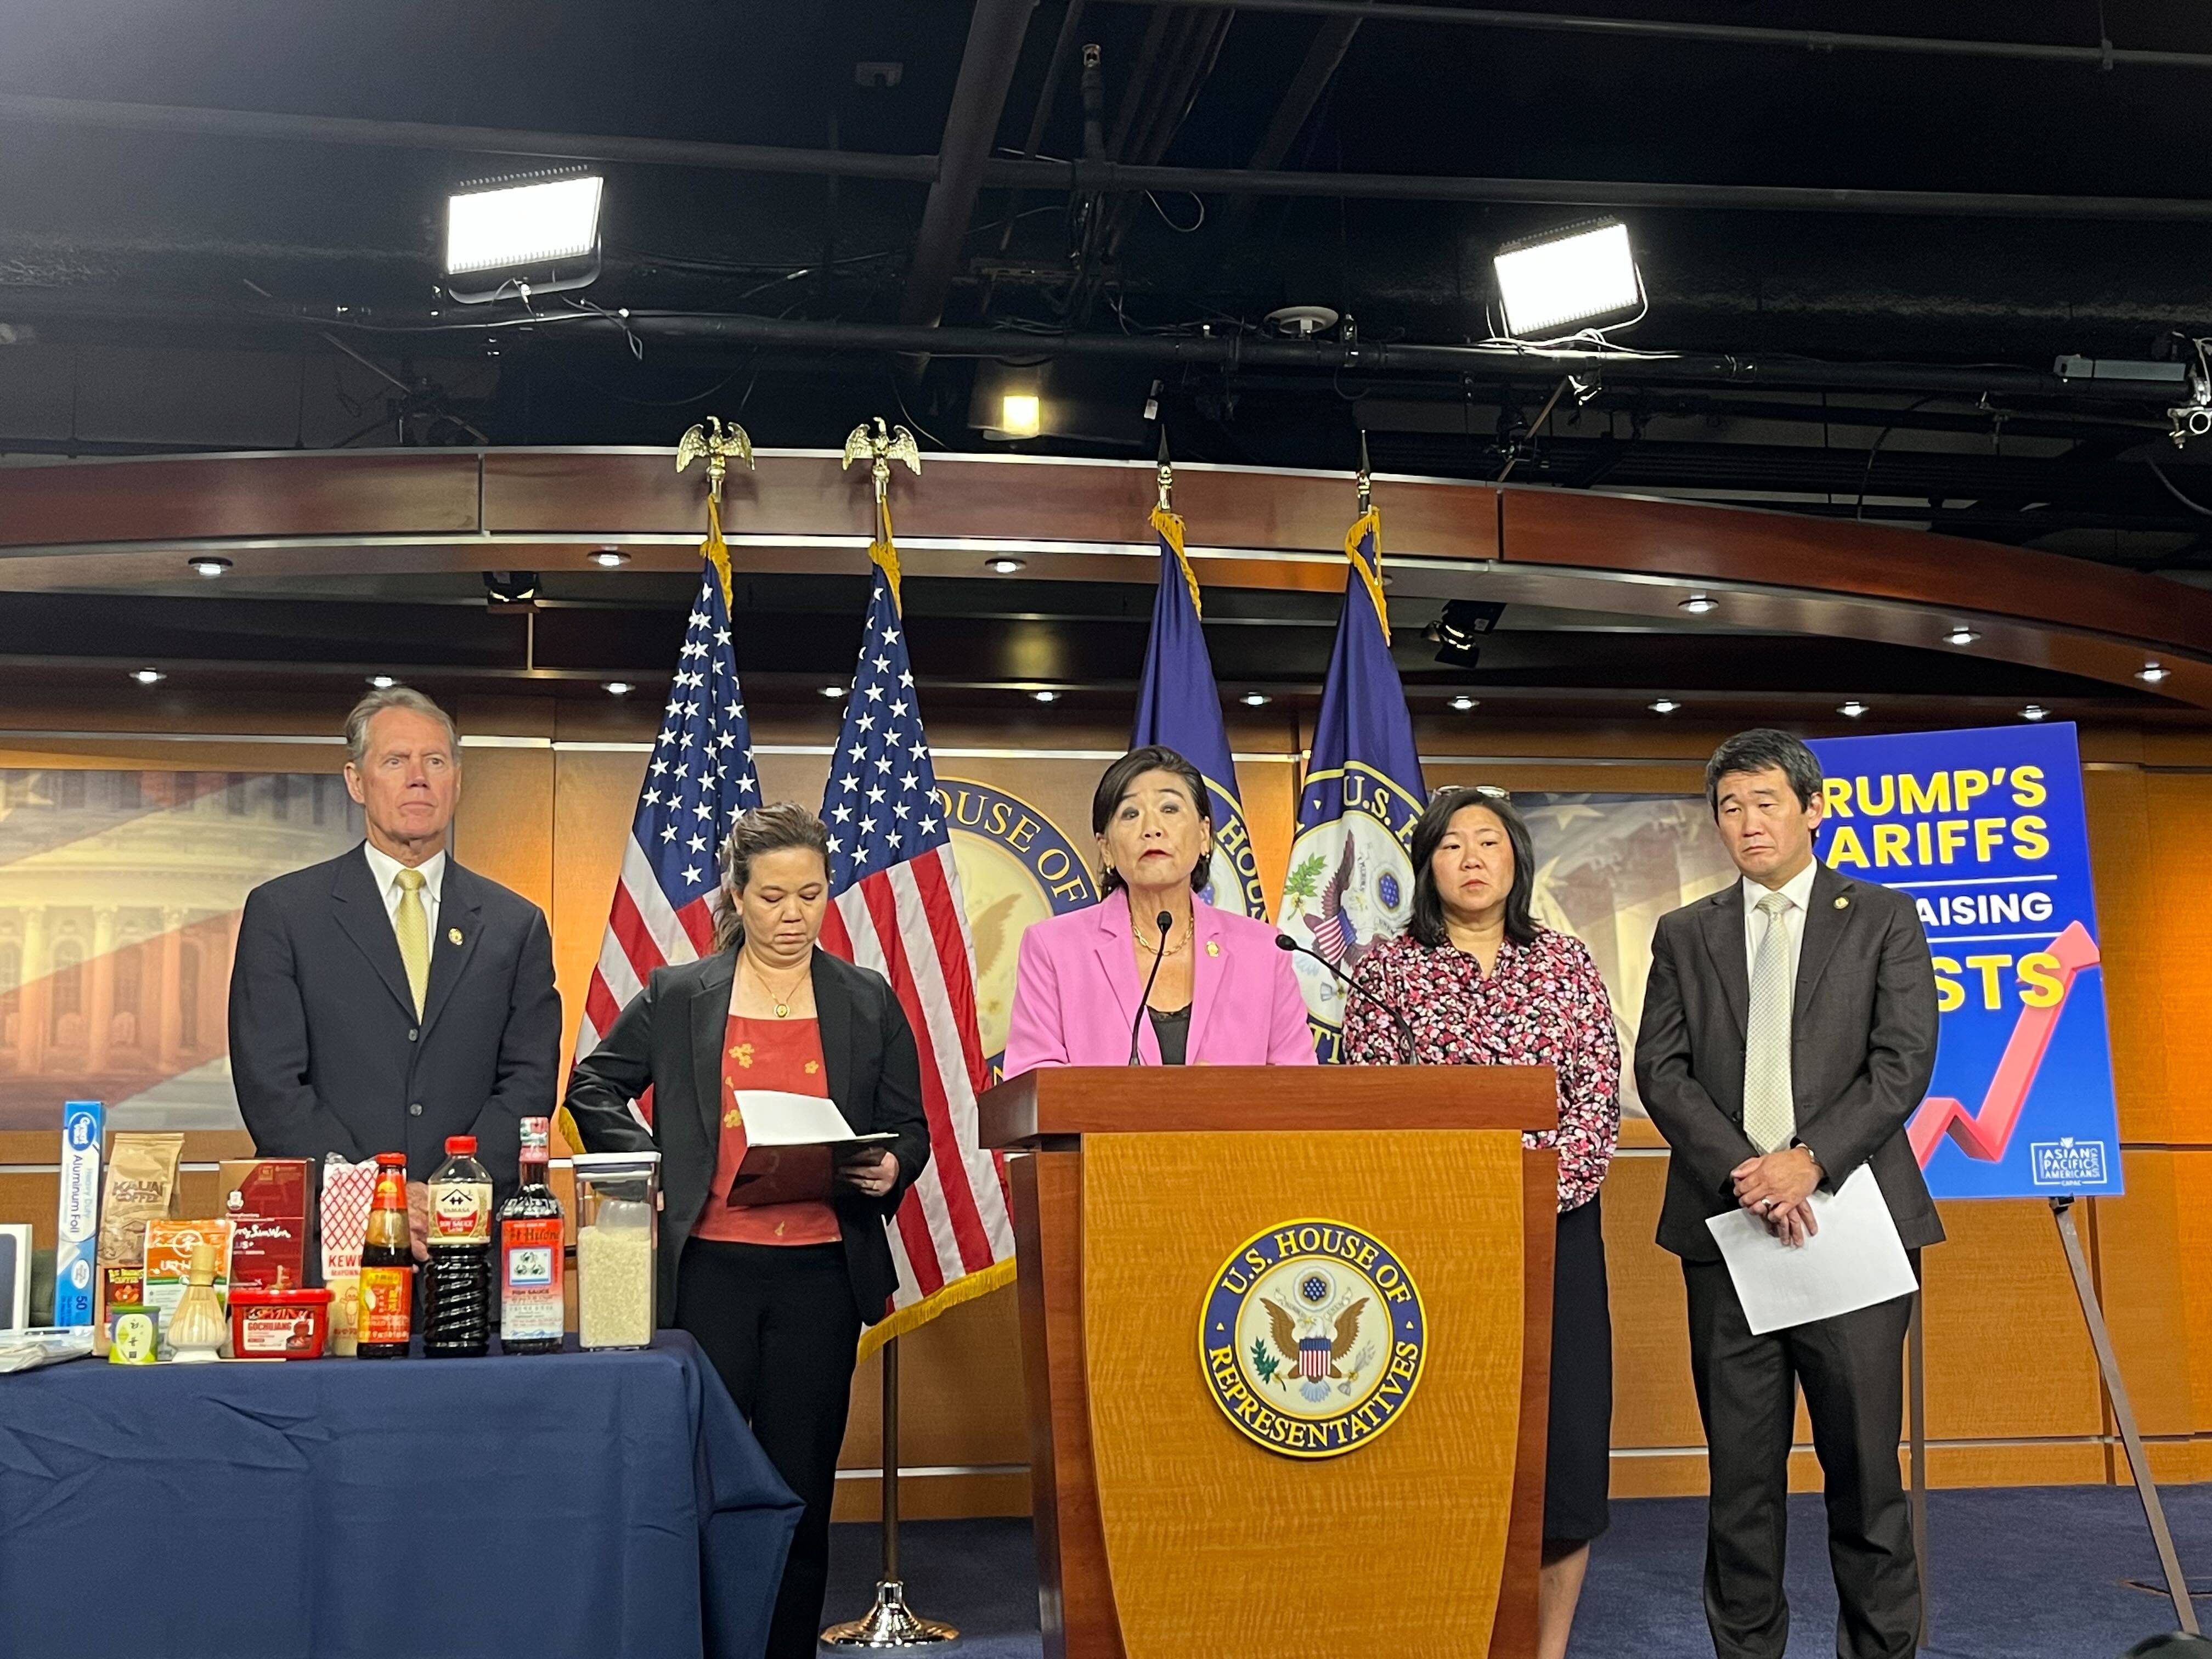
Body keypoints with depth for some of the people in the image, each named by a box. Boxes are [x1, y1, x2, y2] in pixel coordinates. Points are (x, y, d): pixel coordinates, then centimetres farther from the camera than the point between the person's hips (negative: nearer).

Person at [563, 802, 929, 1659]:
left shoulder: (868, 1002, 8)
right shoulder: (676, 997, 5)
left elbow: (909, 1128, 10)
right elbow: (594, 1087, 13)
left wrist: (889, 1168, -11)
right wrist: (648, 1165, -2)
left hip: (821, 1272, 1)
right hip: (708, 1266, -1)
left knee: (800, 1484, 7)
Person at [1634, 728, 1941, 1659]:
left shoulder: (1883, 919, 8)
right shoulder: (1685, 935, 13)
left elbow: (1903, 1063, -2)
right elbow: (1661, 1071, 4)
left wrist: (1810, 1160, -15)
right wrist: (1743, 1173, -11)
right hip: (1725, 1229, 2)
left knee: (1865, 1465, 1)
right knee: (1739, 1470, 6)